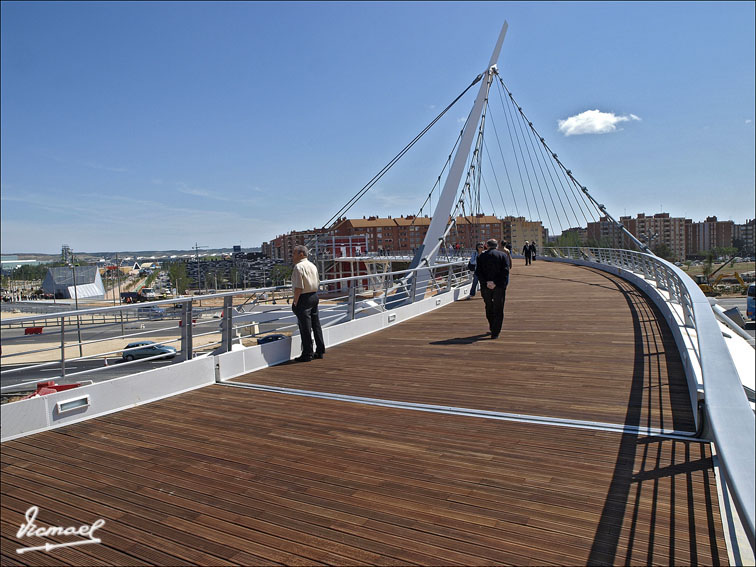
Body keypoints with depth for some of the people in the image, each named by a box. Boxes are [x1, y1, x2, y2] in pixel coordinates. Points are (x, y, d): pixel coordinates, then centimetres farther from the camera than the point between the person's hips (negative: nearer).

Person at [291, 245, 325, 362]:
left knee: (305, 327, -3)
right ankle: (320, 351, 21)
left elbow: (299, 287, -19)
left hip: (304, 298, -9)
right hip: (314, 296, 9)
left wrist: (295, 302, -14)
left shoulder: (299, 266, -14)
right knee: (316, 324, 14)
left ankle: (307, 354, 1)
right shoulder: (312, 265, 13)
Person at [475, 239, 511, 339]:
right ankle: (495, 333, 2)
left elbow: (478, 271, -6)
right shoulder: (503, 255, 1)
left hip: (485, 287, 2)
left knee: (489, 306, 21)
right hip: (499, 287, -2)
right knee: (498, 310, 5)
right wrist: (496, 283, -13)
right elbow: (505, 271, -11)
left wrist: (486, 283, -12)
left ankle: (492, 327, 34)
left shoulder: (481, 256, 4)